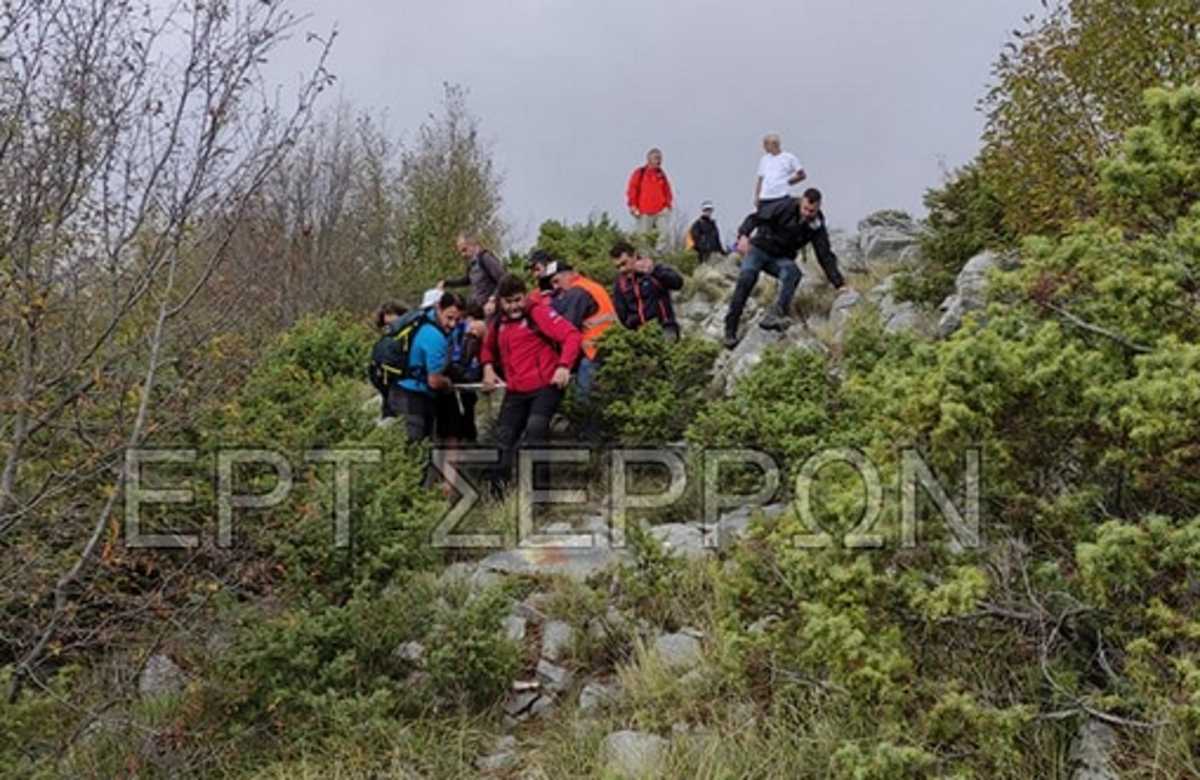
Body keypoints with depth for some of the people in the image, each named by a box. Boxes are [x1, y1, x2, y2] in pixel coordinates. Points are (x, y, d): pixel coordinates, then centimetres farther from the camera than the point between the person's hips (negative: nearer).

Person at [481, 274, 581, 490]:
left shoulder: (538, 312, -10)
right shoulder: (498, 322, 11)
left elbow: (572, 335, -18)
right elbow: (488, 347, 30)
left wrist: (564, 366, -29)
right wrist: (488, 367, 10)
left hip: (545, 386, -7)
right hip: (515, 391, 7)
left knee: (534, 433, -20)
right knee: (504, 438, 9)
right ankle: (499, 485, 22)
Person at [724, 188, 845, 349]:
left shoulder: (817, 226, -5)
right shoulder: (785, 207, -14)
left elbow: (825, 256, -5)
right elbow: (756, 217, -17)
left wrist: (839, 282, -15)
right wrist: (744, 235, -37)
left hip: (781, 259, 3)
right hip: (759, 249, -3)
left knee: (792, 272, -32)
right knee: (747, 275, -31)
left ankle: (776, 314, -46)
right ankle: (730, 329, -26)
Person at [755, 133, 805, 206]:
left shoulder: (789, 157, 3)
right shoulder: (764, 159, 17)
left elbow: (802, 175, 5)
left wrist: (787, 182, -1)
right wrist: (756, 197, 9)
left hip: (782, 197, -4)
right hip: (764, 198, 4)